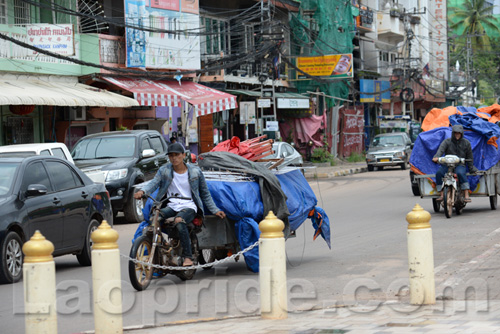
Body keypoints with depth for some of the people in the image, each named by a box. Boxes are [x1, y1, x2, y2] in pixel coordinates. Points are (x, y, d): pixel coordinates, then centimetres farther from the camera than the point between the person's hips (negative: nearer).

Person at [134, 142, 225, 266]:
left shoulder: (195, 171, 7)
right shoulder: (164, 170, 9)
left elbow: (205, 194, 15)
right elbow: (154, 183, -9)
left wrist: (215, 210, 8)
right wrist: (143, 191, -31)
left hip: (189, 206, -2)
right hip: (171, 206, 2)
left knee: (179, 220, -38)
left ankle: (188, 257, -36)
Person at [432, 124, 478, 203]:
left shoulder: (466, 143, 9)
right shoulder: (447, 142, 4)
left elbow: (469, 157, 15)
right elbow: (441, 150, -16)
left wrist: (471, 168, 11)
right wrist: (436, 157, -36)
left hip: (460, 165, -1)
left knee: (460, 173, -36)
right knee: (439, 173, -28)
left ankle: (466, 195, -36)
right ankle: (441, 195, -24)